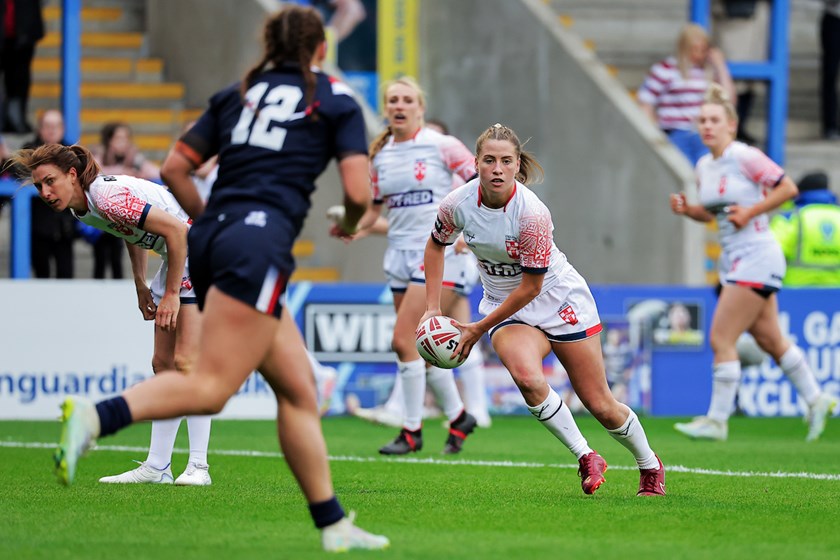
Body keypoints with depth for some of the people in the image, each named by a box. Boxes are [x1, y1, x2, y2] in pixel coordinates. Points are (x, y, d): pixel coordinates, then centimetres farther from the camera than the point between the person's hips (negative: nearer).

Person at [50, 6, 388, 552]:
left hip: (211, 237, 7)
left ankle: (334, 525, 10)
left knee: (298, 387, 11)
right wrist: (350, 224, 22)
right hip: (260, 244, -7)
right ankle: (94, 417, -37)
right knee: (211, 386, -16)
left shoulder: (237, 94, 21)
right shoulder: (336, 100, 9)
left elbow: (175, 167, 16)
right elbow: (359, 192, 0)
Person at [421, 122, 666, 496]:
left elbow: (531, 287, -20)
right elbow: (436, 244, 7)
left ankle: (650, 466, 31)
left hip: (560, 300, -3)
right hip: (505, 307, 3)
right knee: (526, 377, -31)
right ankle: (586, 458, -13)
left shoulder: (532, 213, -28)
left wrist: (479, 329, -15)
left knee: (601, 406, 2)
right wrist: (432, 308, 3)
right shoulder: (458, 203, -15)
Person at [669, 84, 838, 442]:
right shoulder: (704, 167, 9)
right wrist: (686, 209, 1)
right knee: (770, 339, 16)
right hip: (733, 260, 9)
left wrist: (749, 212, -18)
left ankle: (717, 420, -4)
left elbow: (788, 188, -12)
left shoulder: (745, 157, -14)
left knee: (721, 339, -11)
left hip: (756, 257, -9)